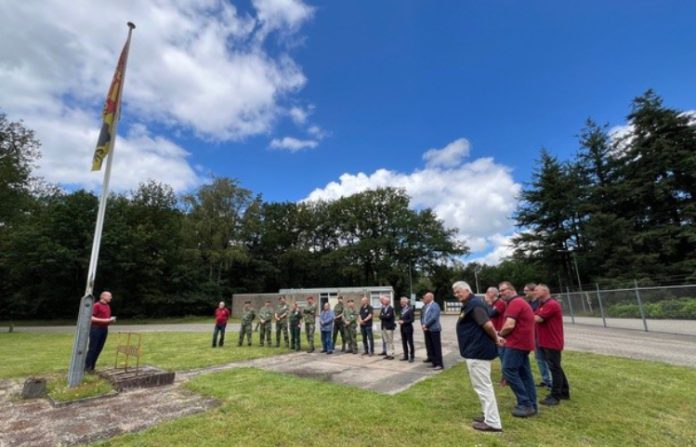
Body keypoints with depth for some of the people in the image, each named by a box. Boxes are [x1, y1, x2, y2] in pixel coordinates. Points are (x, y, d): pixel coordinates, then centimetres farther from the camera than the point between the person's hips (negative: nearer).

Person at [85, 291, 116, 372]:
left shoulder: (108, 307, 15)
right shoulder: (96, 305, -9)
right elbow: (91, 318, -15)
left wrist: (111, 320, 2)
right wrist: (104, 320, -20)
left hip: (104, 329, 7)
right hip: (95, 328, -7)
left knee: (99, 349, 8)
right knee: (92, 348, -1)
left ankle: (92, 367, 17)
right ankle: (87, 366, 9)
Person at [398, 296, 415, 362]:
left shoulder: (410, 309, -12)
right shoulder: (402, 309, 10)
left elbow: (411, 320, -15)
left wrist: (403, 322, -18)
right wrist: (400, 320, -1)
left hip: (408, 328, -7)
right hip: (402, 328, 7)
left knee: (410, 343, 2)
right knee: (404, 343, 11)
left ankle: (412, 356, 11)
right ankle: (406, 356, 22)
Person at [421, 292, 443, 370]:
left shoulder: (435, 306, -13)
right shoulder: (427, 306, 15)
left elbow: (433, 318, -21)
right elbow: (424, 317, 16)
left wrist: (425, 325, -13)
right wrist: (424, 326, -1)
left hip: (434, 330, -9)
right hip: (427, 330, 9)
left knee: (437, 347, -3)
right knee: (431, 347, 13)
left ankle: (439, 364, 4)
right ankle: (434, 362, 21)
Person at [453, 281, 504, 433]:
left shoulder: (474, 304, -19)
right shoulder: (470, 304, 13)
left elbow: (487, 325, -27)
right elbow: (487, 324, 19)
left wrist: (495, 338, -11)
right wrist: (496, 337, 9)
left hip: (478, 351, -11)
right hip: (477, 350, 11)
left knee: (483, 386, -1)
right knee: (483, 385, 20)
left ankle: (493, 422, 9)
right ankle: (489, 416, 31)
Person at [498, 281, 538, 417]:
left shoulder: (515, 303, -15)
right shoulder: (521, 301, 19)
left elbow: (509, 325, -23)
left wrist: (500, 334, -5)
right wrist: (503, 334, 8)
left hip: (517, 343, -10)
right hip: (523, 342, 11)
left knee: (509, 370, -7)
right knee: (524, 373, 12)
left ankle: (525, 404, -4)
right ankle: (531, 404, 17)